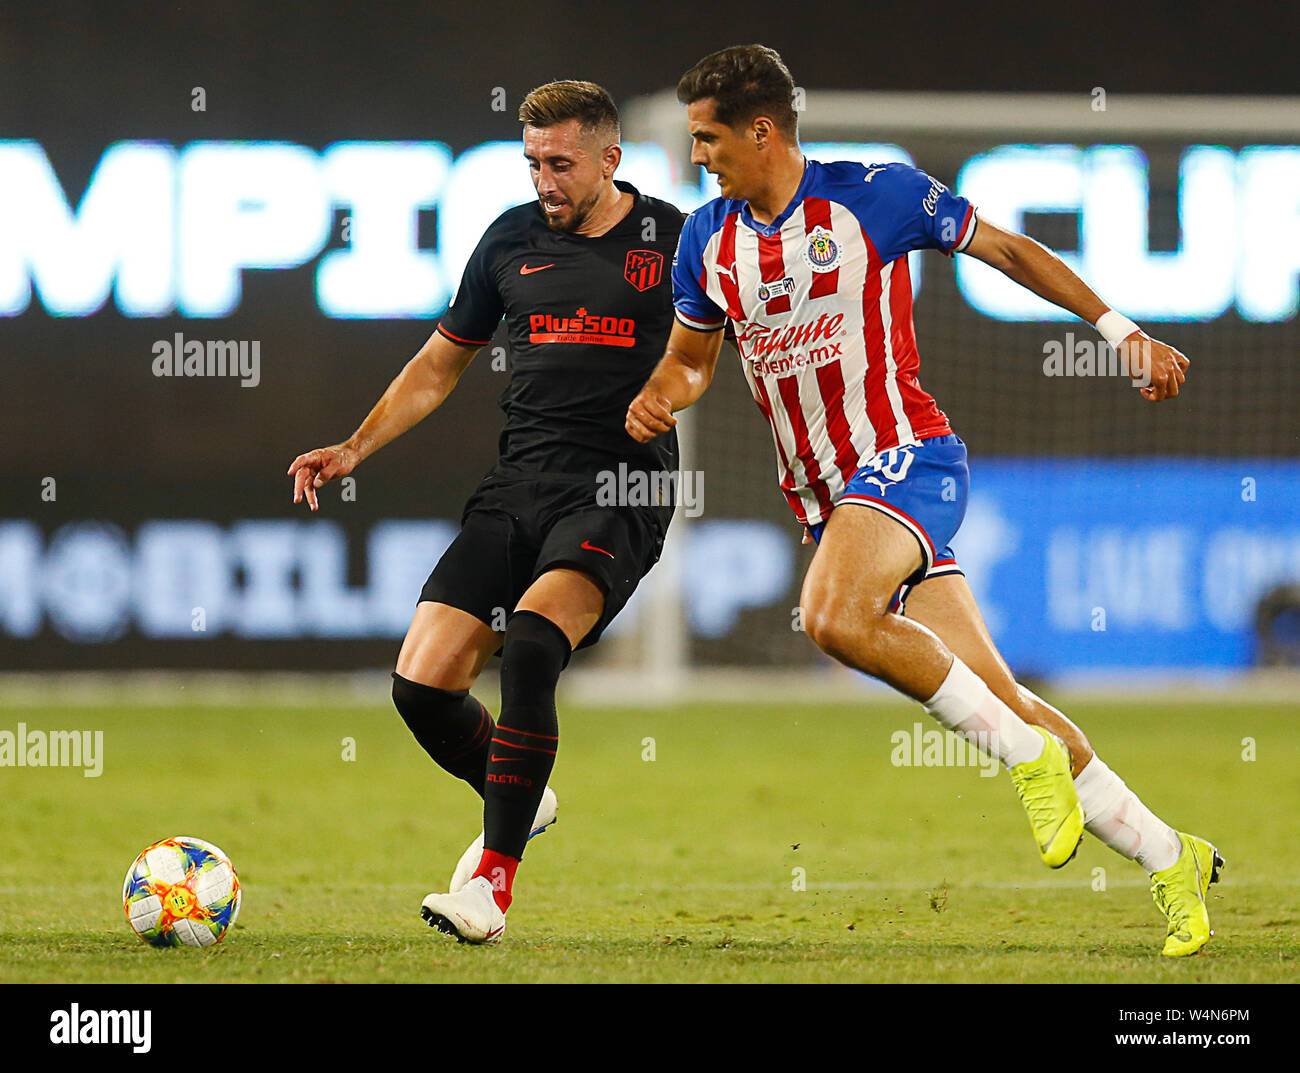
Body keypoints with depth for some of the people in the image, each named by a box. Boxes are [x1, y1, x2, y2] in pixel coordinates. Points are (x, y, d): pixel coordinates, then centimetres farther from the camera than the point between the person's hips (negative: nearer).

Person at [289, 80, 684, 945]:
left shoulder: (673, 241, 2)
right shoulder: (513, 239, 12)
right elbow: (440, 365, 21)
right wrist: (354, 450, 11)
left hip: (622, 493, -5)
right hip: (520, 482, 5)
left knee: (531, 642, -31)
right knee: (423, 683, -9)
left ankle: (493, 881, -26)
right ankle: (521, 799, 24)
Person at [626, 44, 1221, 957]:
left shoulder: (875, 196, -7)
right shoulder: (708, 241, 8)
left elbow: (1008, 250, 3)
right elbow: (691, 357, 23)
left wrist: (1122, 331, 0)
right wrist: (656, 399, 0)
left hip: (908, 454, -5)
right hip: (825, 495, 5)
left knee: (836, 617, -33)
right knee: (995, 699, 0)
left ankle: (1028, 753, -17)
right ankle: (1170, 857, 10)